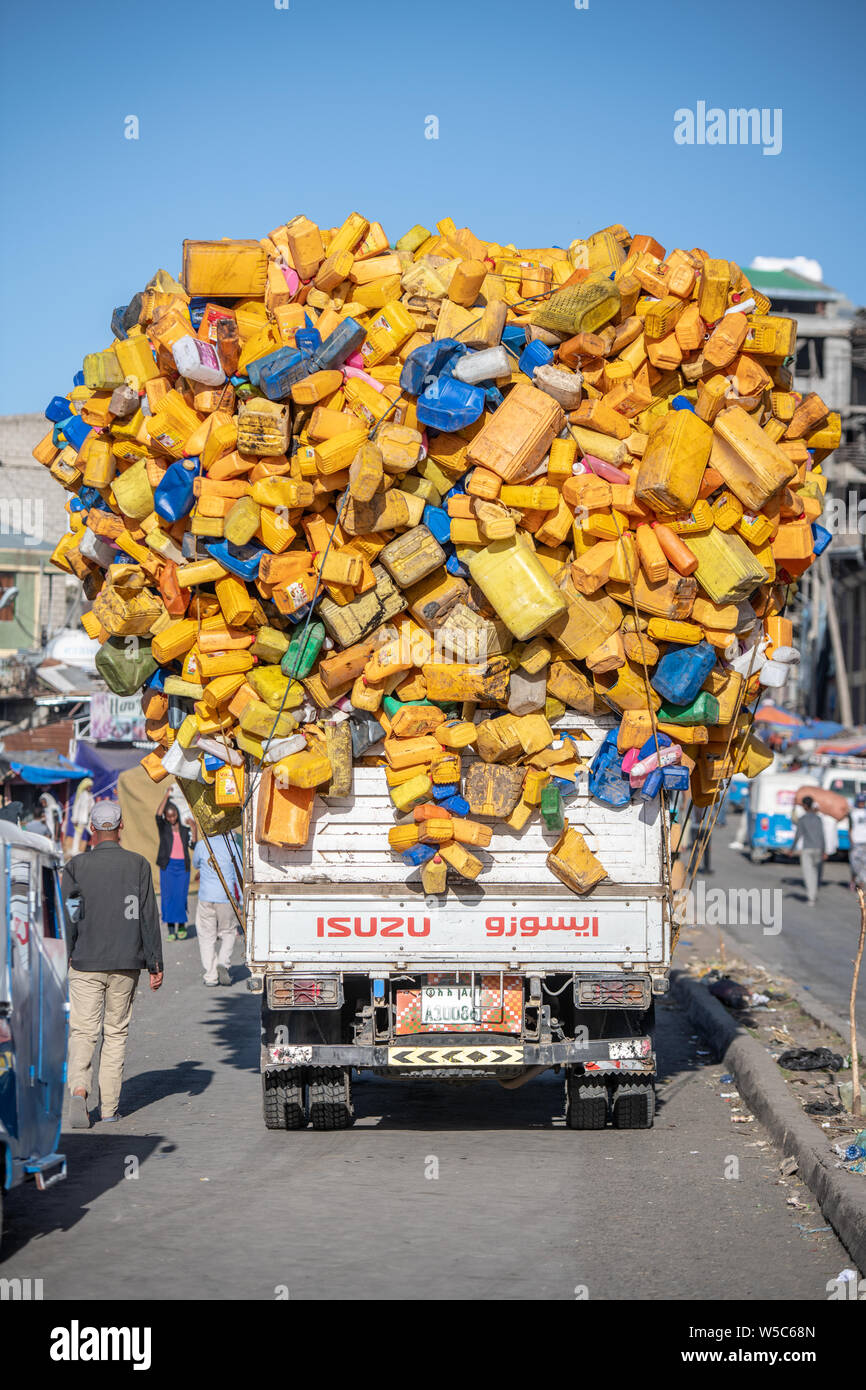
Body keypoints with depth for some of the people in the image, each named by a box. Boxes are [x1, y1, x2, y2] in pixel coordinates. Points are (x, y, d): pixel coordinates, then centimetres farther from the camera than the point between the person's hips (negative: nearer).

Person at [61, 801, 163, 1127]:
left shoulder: (76, 866, -3)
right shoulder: (138, 865, -1)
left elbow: (66, 917, -4)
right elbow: (149, 917, -3)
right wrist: (155, 963, 1)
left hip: (86, 962, -1)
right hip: (126, 964, 1)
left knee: (83, 1032, 1)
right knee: (116, 1032, 11)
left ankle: (78, 1090, -22)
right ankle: (109, 1106, 11)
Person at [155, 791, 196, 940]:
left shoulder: (185, 829, 9)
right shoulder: (163, 827, 3)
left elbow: (193, 845, -1)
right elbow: (158, 815, -17)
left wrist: (194, 829, -12)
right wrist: (166, 796, -14)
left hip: (183, 866, 1)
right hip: (168, 866, -1)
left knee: (181, 897, -1)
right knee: (168, 896, -4)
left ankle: (181, 926, 17)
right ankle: (171, 930, 0)